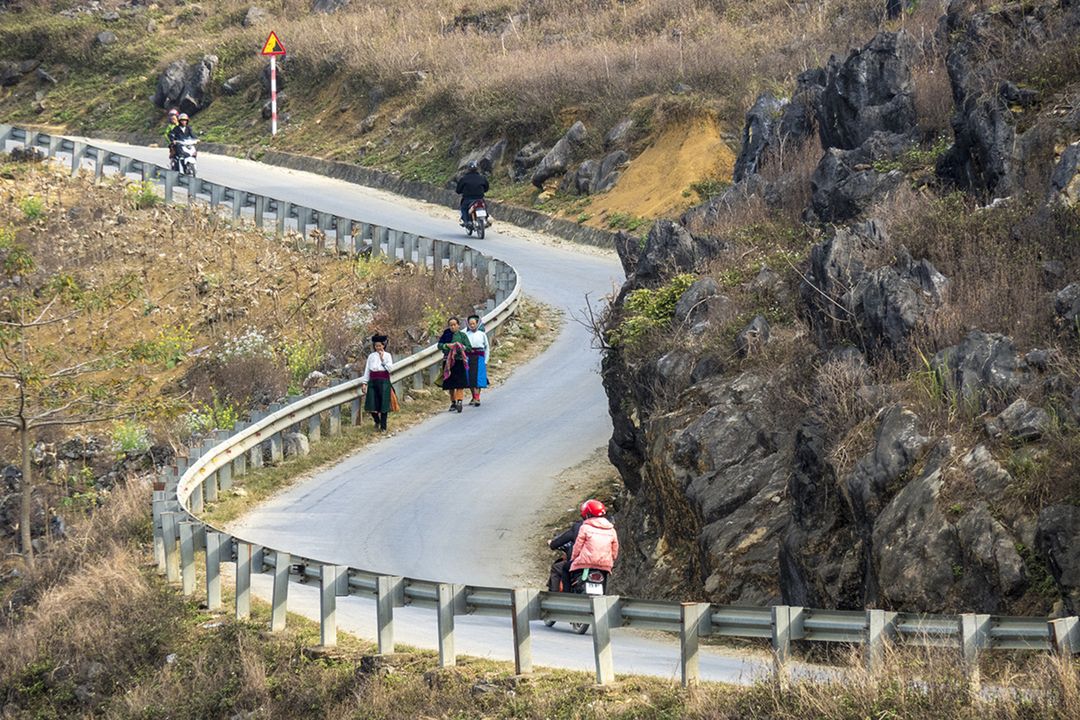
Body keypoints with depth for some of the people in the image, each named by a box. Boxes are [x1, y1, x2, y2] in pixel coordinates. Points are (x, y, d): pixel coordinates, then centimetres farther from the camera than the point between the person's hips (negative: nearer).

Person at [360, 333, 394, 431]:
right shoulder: (371, 356, 9)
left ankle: (383, 427, 9)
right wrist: (364, 383, 5)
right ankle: (377, 421, 24)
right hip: (373, 382, 2)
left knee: (383, 404, -1)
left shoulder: (387, 355, 3)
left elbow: (390, 368, -10)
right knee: (371, 405, -3)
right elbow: (367, 370, 10)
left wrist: (383, 359, -13)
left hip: (384, 382, -2)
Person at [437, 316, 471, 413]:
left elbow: (469, 347, 3)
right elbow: (439, 345, 0)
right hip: (448, 361, 2)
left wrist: (461, 347, -15)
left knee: (460, 383, -12)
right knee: (450, 385, 7)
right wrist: (447, 345, -17)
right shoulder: (446, 335, 9)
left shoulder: (462, 335, 6)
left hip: (459, 362, -2)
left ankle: (459, 402, -18)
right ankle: (453, 402, 18)